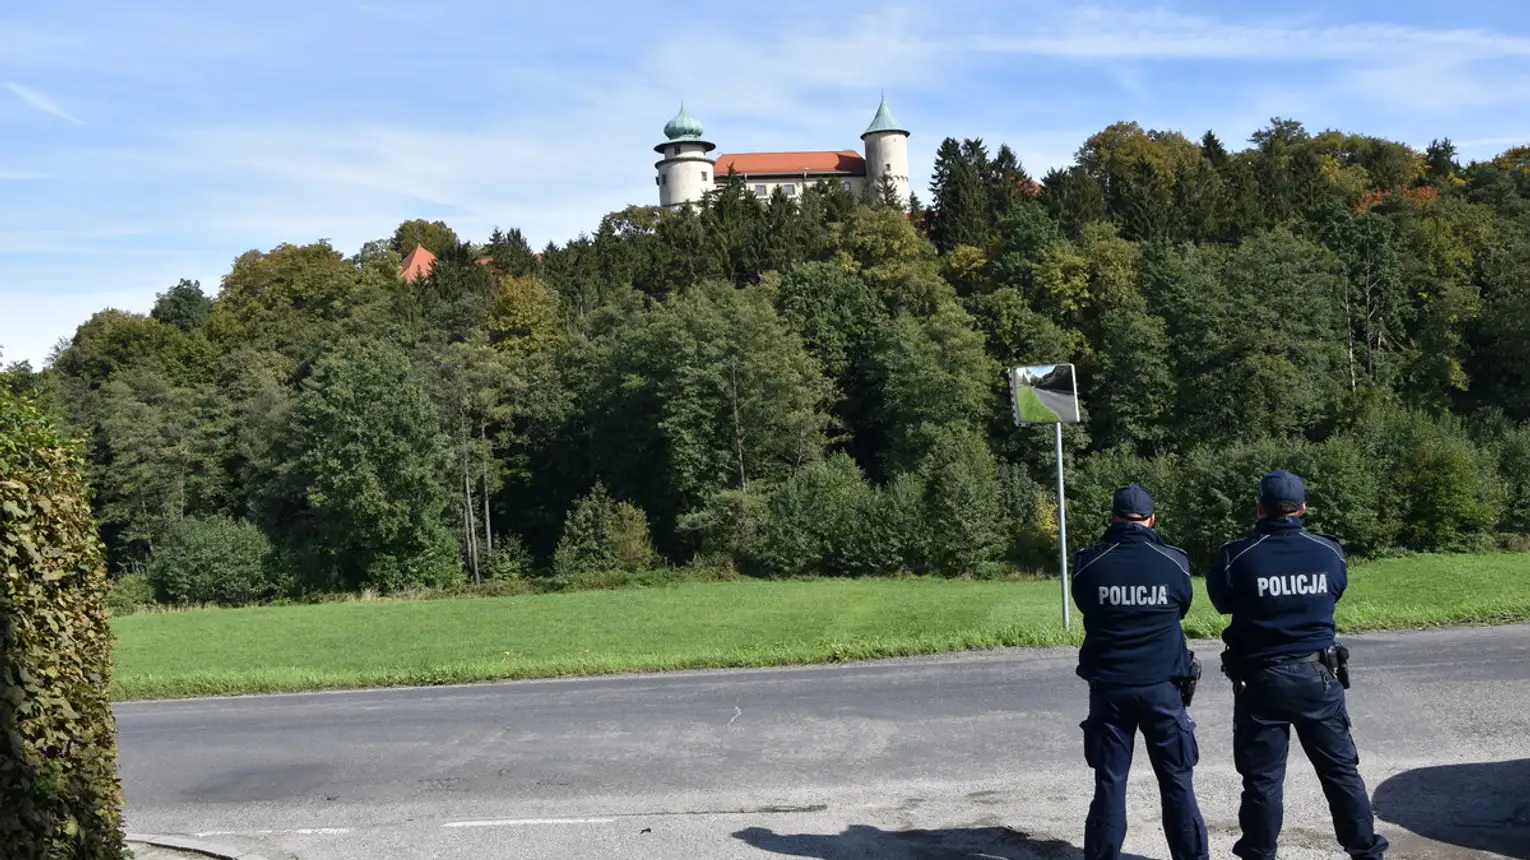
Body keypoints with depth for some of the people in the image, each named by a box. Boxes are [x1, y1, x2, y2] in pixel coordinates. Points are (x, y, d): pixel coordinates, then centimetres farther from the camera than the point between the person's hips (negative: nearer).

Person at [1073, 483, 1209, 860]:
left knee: (1109, 783, 8)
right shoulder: (1174, 561, -6)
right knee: (1177, 782, 10)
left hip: (1109, 687, 0)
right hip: (1161, 686, 0)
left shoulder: (1089, 564, -7)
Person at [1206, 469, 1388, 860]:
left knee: (1262, 778, 6)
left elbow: (1221, 601, 3)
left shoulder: (1237, 556, -13)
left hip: (1261, 678, -2)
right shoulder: (1329, 552, -4)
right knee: (1341, 769, 15)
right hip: (1318, 676, 2)